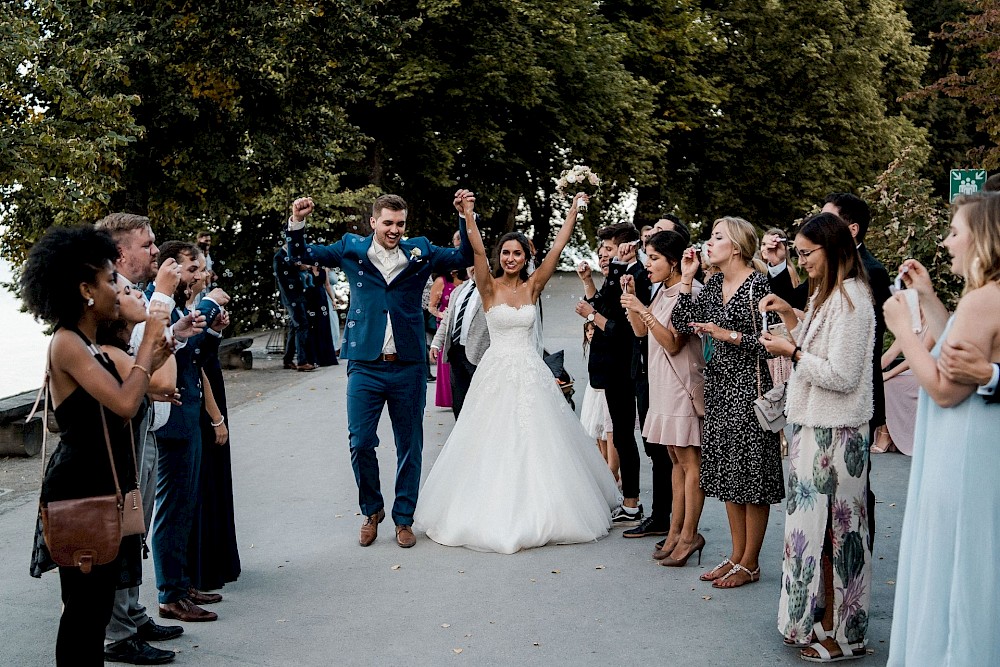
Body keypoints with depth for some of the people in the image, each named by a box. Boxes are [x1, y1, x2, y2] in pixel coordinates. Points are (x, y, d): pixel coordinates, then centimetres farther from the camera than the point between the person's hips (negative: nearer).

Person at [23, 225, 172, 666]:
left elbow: (116, 415, 13)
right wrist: (149, 339, -17)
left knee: (97, 604, 14)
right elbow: (124, 404, -26)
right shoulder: (67, 344, -16)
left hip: (104, 482, 9)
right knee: (85, 605, -1)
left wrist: (149, 365, 5)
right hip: (81, 486, -9)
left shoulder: (90, 345, 13)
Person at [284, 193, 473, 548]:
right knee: (361, 443, 0)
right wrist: (297, 222, -10)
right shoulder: (352, 249, 3)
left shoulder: (420, 252, 4)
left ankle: (404, 519, 23)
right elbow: (301, 255, 7)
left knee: (410, 446, 8)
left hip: (408, 367, 1)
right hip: (366, 366, 0)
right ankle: (371, 511, 24)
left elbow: (466, 257, 4)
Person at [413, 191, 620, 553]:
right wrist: (468, 214, -31)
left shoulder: (533, 286, 5)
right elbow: (477, 250, -17)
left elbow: (558, 247, 1)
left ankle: (538, 514, 18)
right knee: (493, 445, 1)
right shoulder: (489, 287, -2)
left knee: (535, 444, 6)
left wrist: (574, 210, -3)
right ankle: (493, 514, 12)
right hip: (497, 371, -2)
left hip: (530, 372, 2)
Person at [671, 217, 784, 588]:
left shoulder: (757, 285, -12)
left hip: (749, 384, -8)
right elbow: (684, 324, 5)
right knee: (726, 472, 12)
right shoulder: (714, 284, 10)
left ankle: (749, 564, 9)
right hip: (719, 383, 8)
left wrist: (728, 335, -18)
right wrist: (686, 279, 2)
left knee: (751, 473, 0)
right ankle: (736, 556, 23)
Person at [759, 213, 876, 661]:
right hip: (814, 425, 10)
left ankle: (843, 634, 10)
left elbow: (842, 376, -21)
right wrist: (790, 316, 7)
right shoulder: (826, 294, 14)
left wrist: (792, 352, -13)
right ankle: (818, 618, 24)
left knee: (834, 528, -1)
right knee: (816, 523, 14)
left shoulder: (850, 300, -17)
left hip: (835, 434, -10)